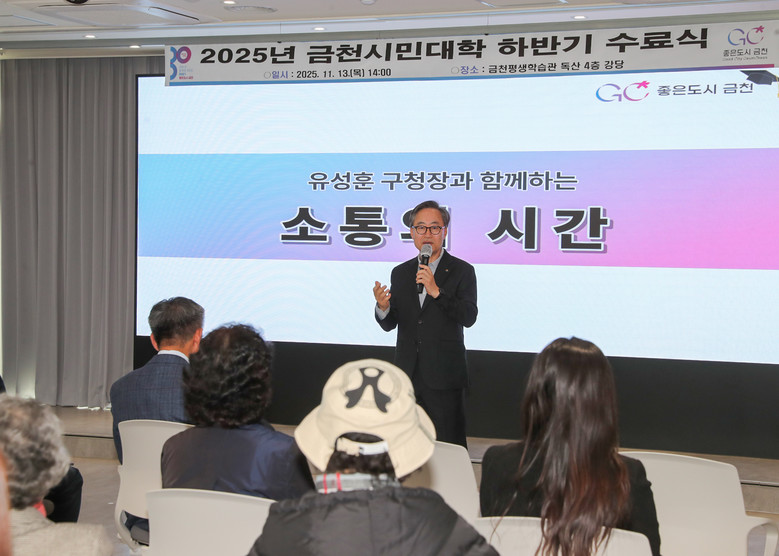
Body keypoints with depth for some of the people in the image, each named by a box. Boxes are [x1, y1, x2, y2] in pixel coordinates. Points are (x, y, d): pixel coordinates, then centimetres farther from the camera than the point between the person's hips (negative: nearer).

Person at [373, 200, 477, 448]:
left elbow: (469, 317, -14)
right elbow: (389, 324, 8)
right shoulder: (400, 273, 10)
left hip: (443, 378, -4)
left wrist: (436, 292, -24)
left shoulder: (461, 271, -1)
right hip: (407, 375, 4)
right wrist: (383, 307, -14)